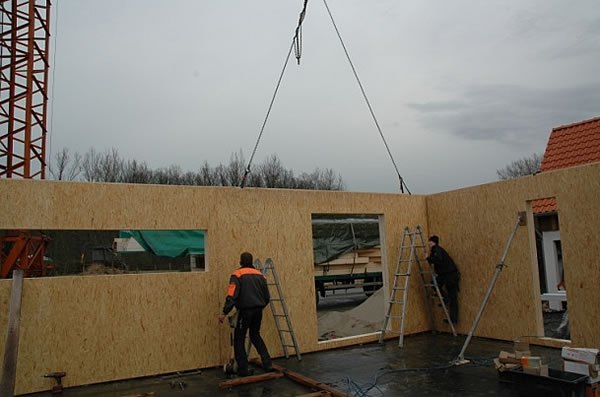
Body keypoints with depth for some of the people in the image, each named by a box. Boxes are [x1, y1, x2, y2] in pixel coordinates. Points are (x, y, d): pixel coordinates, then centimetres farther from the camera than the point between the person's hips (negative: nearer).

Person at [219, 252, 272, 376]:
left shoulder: (237, 275, -3)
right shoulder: (260, 275, 13)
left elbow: (232, 295, -15)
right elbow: (267, 297, 15)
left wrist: (224, 312, -15)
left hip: (245, 311, -5)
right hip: (258, 311, 5)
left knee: (239, 339, 9)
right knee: (255, 336, 23)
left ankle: (243, 370, 9)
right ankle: (268, 363, 17)